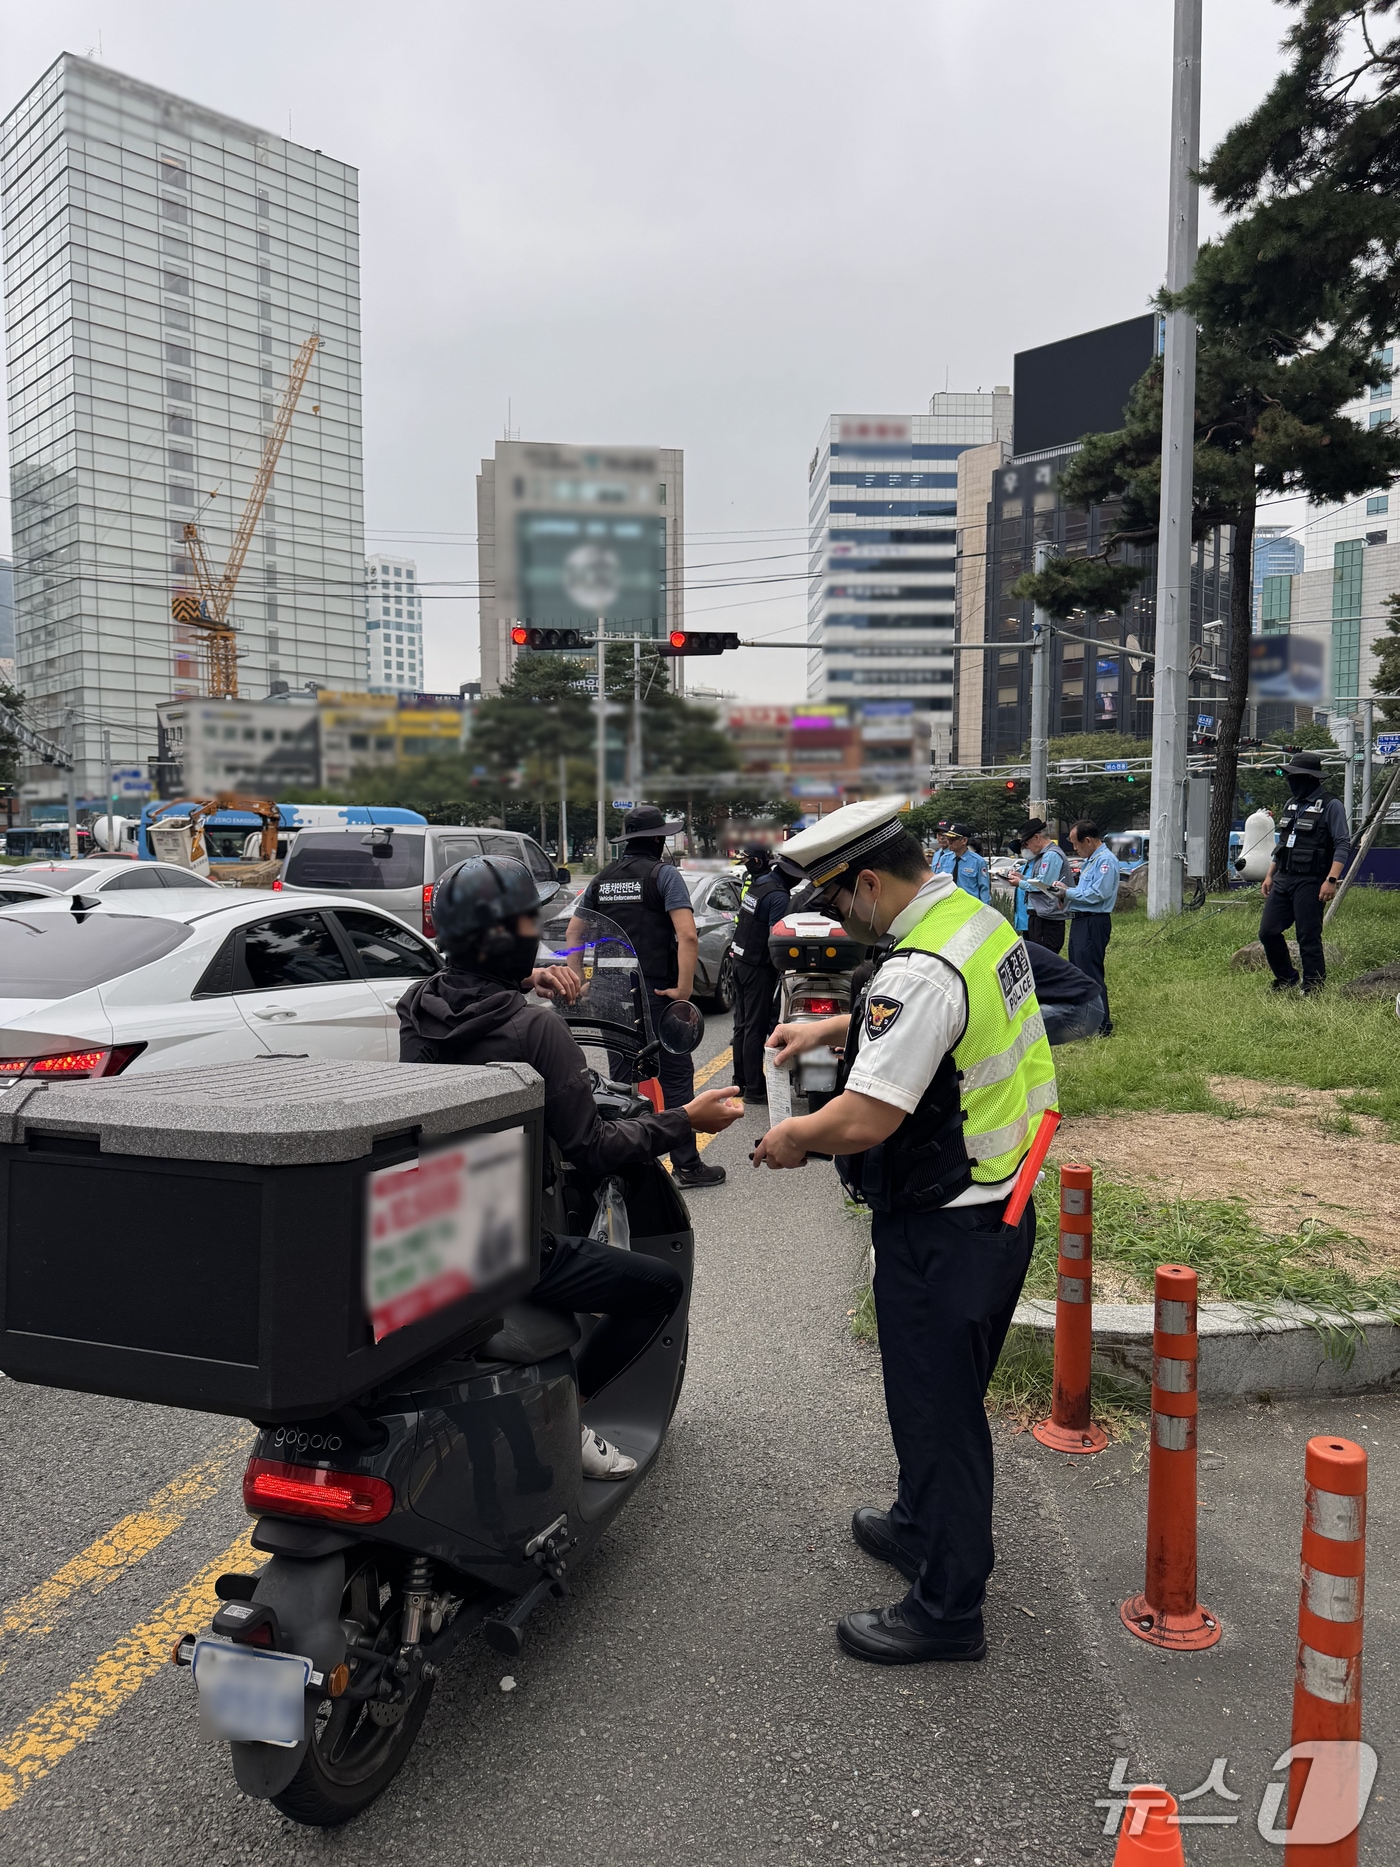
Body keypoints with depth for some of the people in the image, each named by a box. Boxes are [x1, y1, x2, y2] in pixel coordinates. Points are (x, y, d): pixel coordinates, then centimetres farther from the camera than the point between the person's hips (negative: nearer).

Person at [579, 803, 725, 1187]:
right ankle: (686, 1164, 3)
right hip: (656, 992, -5)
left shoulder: (600, 879, 12)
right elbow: (687, 935, -18)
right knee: (676, 1076, 1)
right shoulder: (664, 874, -6)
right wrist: (684, 988, -16)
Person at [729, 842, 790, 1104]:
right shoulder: (777, 895, -17)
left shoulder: (751, 885, 3)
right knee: (756, 1028, -3)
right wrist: (782, 967, -11)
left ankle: (741, 1081, 21)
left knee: (742, 1025, 13)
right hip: (759, 968, -7)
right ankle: (754, 1088, 1)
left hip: (741, 961, 7)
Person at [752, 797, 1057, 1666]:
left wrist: (793, 1137, -12)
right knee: (948, 1394, 26)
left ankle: (946, 1609, 22)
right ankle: (923, 1526, 46)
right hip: (1000, 1207, 10)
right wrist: (829, 1028, 17)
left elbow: (865, 1120, -31)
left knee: (936, 1407, 6)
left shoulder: (920, 971, -27)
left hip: (942, 1231, -10)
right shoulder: (982, 921, 4)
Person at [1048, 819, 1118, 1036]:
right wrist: (1066, 888, 4)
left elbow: (1097, 894, -23)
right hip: (1079, 921, 11)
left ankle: (1102, 1025, -4)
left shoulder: (1106, 860, -16)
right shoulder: (1089, 860, 17)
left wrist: (1068, 892, -14)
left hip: (1093, 923, -11)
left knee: (1091, 973, -9)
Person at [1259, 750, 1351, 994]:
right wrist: (1270, 875, 20)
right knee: (1268, 932, 4)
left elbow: (1343, 845, -12)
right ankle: (1286, 981, 21)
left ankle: (1313, 990, 4)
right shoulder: (1291, 806, 17)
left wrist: (1331, 880, -21)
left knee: (1309, 939, -5)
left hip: (1310, 883, -7)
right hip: (1283, 880, 7)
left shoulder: (1331, 806, -6)